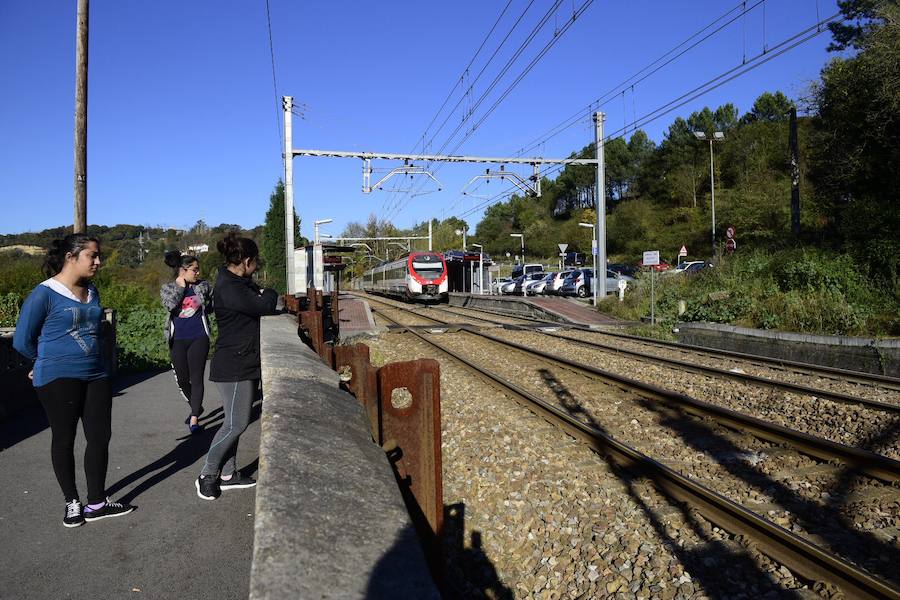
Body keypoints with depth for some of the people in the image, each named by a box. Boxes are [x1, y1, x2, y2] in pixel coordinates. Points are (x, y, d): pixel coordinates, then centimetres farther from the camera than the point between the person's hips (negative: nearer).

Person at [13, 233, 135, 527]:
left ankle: (97, 503, 19)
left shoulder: (92, 292, 9)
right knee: (64, 440, 7)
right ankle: (72, 502, 23)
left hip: (96, 375, 6)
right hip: (59, 379, -6)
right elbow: (22, 341, -5)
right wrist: (52, 360, 10)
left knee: (100, 437, 7)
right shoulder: (45, 294, -11)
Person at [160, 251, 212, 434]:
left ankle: (194, 418, 1)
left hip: (199, 338, -1)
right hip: (178, 341, 1)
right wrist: (180, 286, -13)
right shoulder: (167, 288, 2)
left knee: (196, 378, -3)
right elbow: (170, 305, -19)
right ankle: (196, 408, 34)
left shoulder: (203, 286, 4)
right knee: (182, 380, 11)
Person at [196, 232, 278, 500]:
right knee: (236, 424, -3)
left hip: (246, 363, 10)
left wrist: (262, 295, -3)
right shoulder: (229, 288, -21)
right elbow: (264, 306, -24)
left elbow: (256, 303, 17)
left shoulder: (238, 282, 12)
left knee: (236, 422, 15)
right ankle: (207, 476, 11)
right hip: (234, 365, -10)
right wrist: (270, 294, -4)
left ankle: (227, 474, 25)